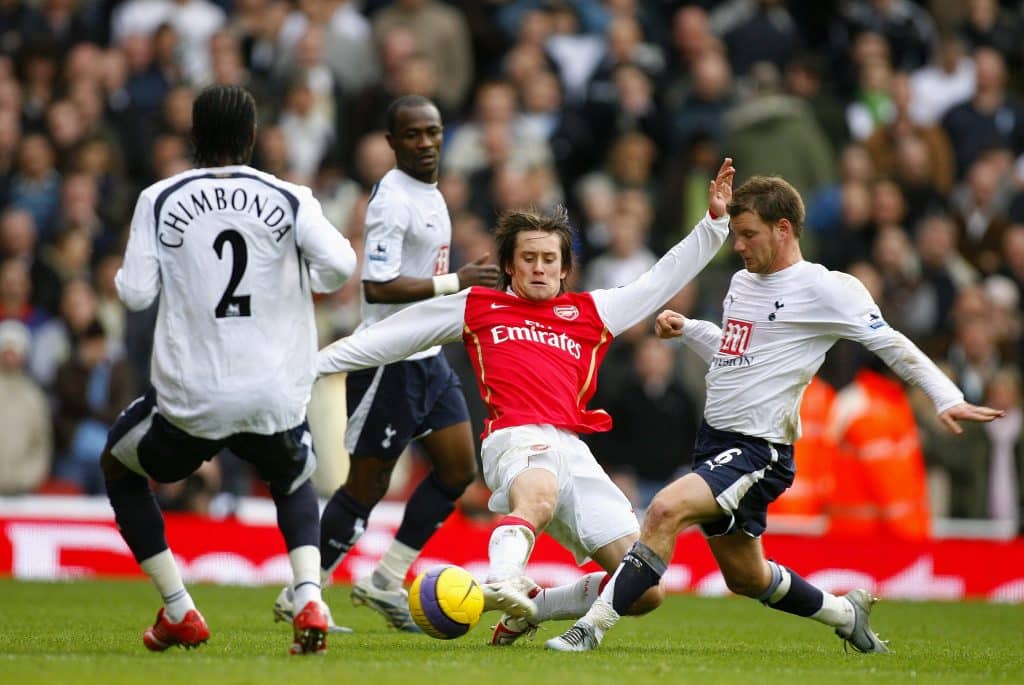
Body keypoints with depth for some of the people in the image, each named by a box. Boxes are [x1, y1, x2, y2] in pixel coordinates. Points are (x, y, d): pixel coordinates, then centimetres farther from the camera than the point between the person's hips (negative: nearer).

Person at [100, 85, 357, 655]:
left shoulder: (159, 201, -1)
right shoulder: (289, 199, 0)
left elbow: (135, 293, -5)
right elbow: (341, 265, -12)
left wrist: (128, 272, 18)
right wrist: (303, 280, 10)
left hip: (189, 400, -1)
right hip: (277, 398, 1)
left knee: (118, 466, 29)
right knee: (295, 481, 33)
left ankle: (179, 612, 18)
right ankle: (310, 598, 4)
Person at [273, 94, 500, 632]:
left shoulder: (430, 195, 12)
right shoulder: (392, 200, -18)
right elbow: (378, 286, -25)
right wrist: (456, 282, -25)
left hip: (427, 358, 9)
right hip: (388, 360, -9)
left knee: (458, 469, 6)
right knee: (368, 484, -4)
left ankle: (385, 583, 13)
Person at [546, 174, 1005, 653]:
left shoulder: (824, 288, -10)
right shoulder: (742, 282, 14)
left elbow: (891, 345, -9)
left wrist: (947, 399, -18)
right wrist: (686, 329, 14)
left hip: (759, 451, -9)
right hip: (715, 440, 9)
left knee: (666, 509, -29)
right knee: (746, 578, 17)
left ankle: (593, 627, -28)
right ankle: (845, 614, 41)